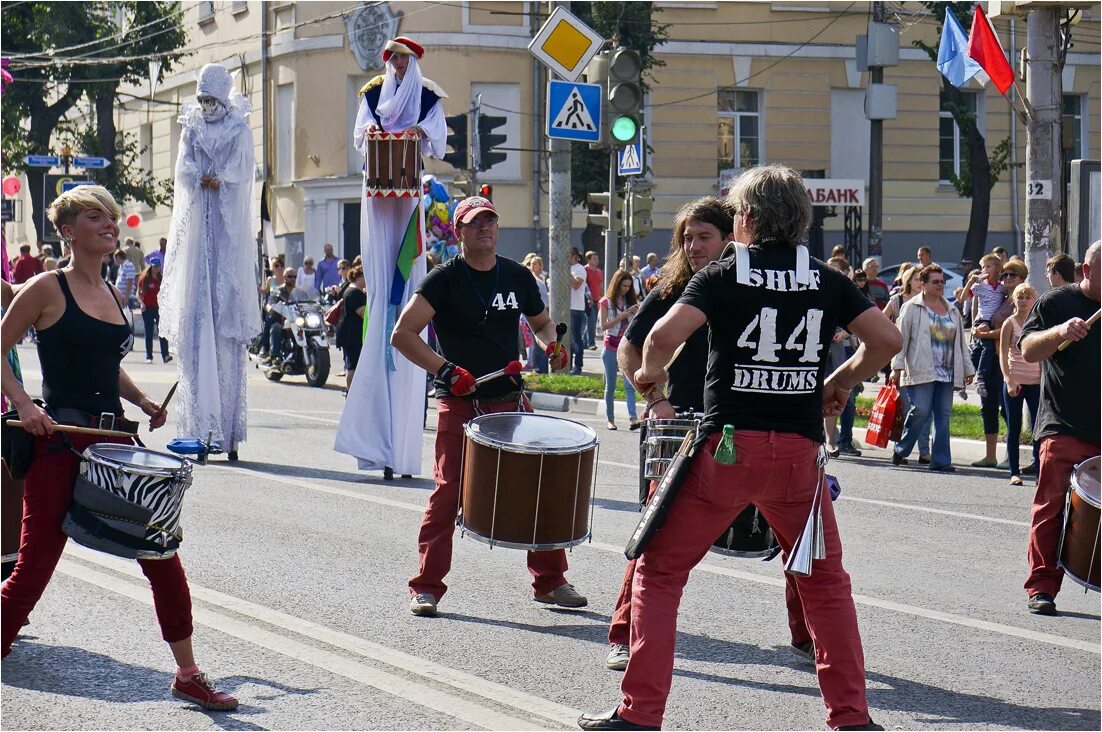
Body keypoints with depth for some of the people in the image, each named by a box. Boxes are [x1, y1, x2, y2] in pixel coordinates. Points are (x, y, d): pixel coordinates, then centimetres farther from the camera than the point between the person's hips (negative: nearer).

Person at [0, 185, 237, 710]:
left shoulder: (114, 296, 14)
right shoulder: (48, 288, -6)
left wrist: (141, 400, 10)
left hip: (116, 440, 6)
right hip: (60, 443, -6)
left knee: (162, 557, 4)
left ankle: (188, 675, 14)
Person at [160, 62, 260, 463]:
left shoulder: (240, 130, 10)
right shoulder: (191, 128, 16)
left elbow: (243, 168, -3)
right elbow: (184, 169, 2)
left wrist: (218, 180, -22)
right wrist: (203, 179, -19)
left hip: (229, 232, -2)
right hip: (195, 230, 2)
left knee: (229, 329, -8)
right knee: (195, 322, -7)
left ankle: (229, 433, -9)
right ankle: (198, 430, -10)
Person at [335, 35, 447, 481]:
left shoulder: (428, 98, 11)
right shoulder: (372, 95, 16)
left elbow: (438, 139, 0)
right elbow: (360, 134, 5)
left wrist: (421, 131, -21)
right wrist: (369, 134, -17)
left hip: (411, 194, -1)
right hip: (378, 192, 1)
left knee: (407, 279, -8)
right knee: (380, 281, -6)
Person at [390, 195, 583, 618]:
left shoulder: (517, 277, 7)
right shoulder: (445, 280, -7)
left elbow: (540, 321, 25)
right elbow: (403, 334, -12)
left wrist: (551, 346, 2)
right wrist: (445, 370, -21)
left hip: (511, 403, 4)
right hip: (460, 404, -4)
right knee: (448, 493, -5)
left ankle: (550, 582, 15)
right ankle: (426, 588, 3)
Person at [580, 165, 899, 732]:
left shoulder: (721, 275, 0)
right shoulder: (827, 281, 9)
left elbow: (666, 334, -14)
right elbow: (886, 339, 2)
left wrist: (651, 371, 6)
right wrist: (841, 382, 18)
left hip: (728, 447, -3)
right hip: (800, 450, 3)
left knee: (659, 572, 8)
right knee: (825, 582, 17)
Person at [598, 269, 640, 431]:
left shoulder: (631, 302, 11)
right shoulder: (606, 302, 1)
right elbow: (604, 325, -8)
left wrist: (637, 314, -9)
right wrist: (622, 316, -16)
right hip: (611, 347, -2)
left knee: (630, 384, -12)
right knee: (610, 386, 6)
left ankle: (633, 418, -24)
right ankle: (611, 419, 14)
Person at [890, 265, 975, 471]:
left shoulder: (952, 311, 18)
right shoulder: (912, 308, 0)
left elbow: (960, 343, 23)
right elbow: (901, 338, -3)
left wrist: (968, 369, 20)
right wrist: (897, 367, -10)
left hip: (946, 374, 6)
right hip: (921, 372, -6)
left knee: (943, 415, 3)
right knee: (920, 411, -14)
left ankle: (940, 460, 5)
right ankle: (900, 450, 4)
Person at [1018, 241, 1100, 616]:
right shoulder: (1057, 302, 1)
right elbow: (1028, 350, -7)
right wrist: (1060, 332, -25)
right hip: (1064, 428, -4)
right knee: (1053, 506, -7)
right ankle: (1042, 586, -2)